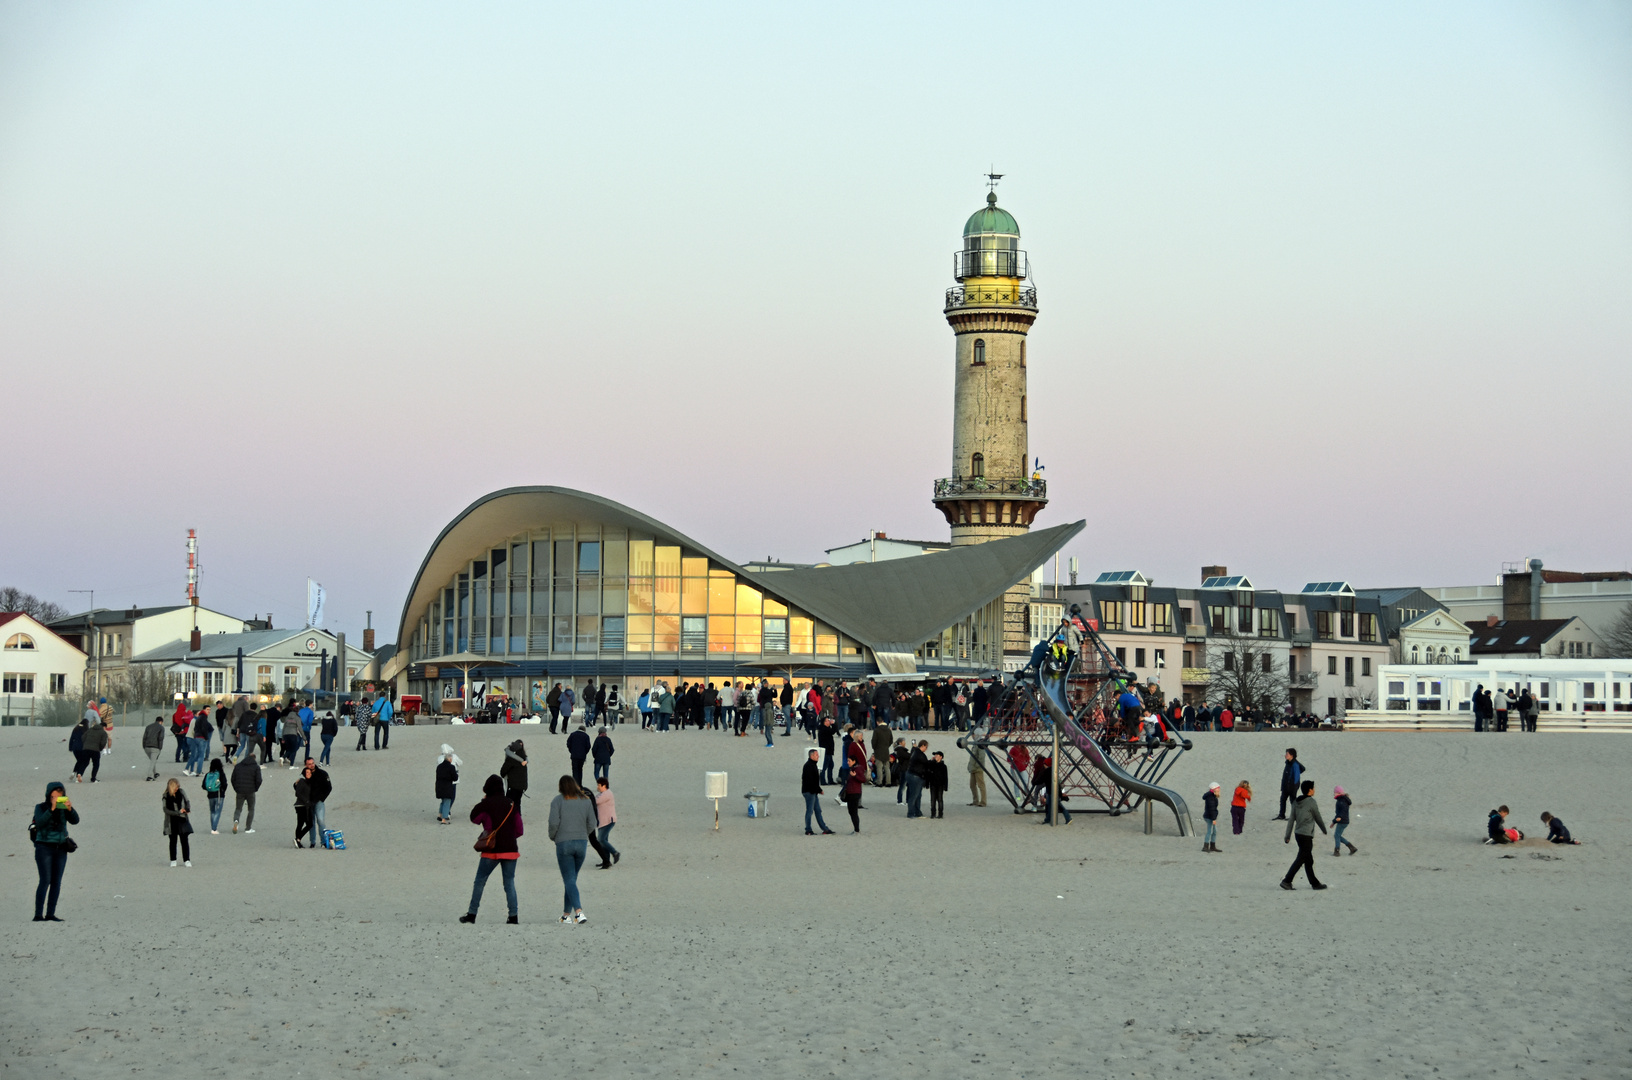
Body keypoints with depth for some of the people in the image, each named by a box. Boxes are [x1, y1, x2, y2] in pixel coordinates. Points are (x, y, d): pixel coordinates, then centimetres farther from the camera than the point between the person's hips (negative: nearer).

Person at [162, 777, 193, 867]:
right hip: (172, 822, -1)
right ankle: (173, 860, 19)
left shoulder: (181, 793, 1)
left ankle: (186, 860, 1)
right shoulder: (165, 796, -6)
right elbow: (165, 809, -9)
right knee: (173, 840, 8)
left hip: (182, 820, 1)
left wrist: (188, 809, -10)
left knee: (184, 840, -2)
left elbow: (187, 802, 12)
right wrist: (178, 812, -16)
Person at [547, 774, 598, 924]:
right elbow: (592, 824, 5)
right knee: (572, 879, 16)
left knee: (569, 880, -5)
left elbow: (554, 822, -12)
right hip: (582, 843, 4)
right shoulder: (586, 800, 7)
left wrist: (552, 836, 6)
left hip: (564, 843, -4)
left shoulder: (557, 801, -3)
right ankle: (566, 914, 20)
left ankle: (579, 912, -23)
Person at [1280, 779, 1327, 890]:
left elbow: (1291, 819, 8)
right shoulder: (1311, 802, -12)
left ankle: (1314, 883, 21)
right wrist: (1324, 830, 15)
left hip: (1298, 833, 8)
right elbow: (1318, 818, -2)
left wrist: (1288, 835, 9)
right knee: (1300, 859, -7)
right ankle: (1286, 881, -13)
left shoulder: (1296, 802, 8)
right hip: (1306, 835, -8)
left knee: (1308, 860, 14)